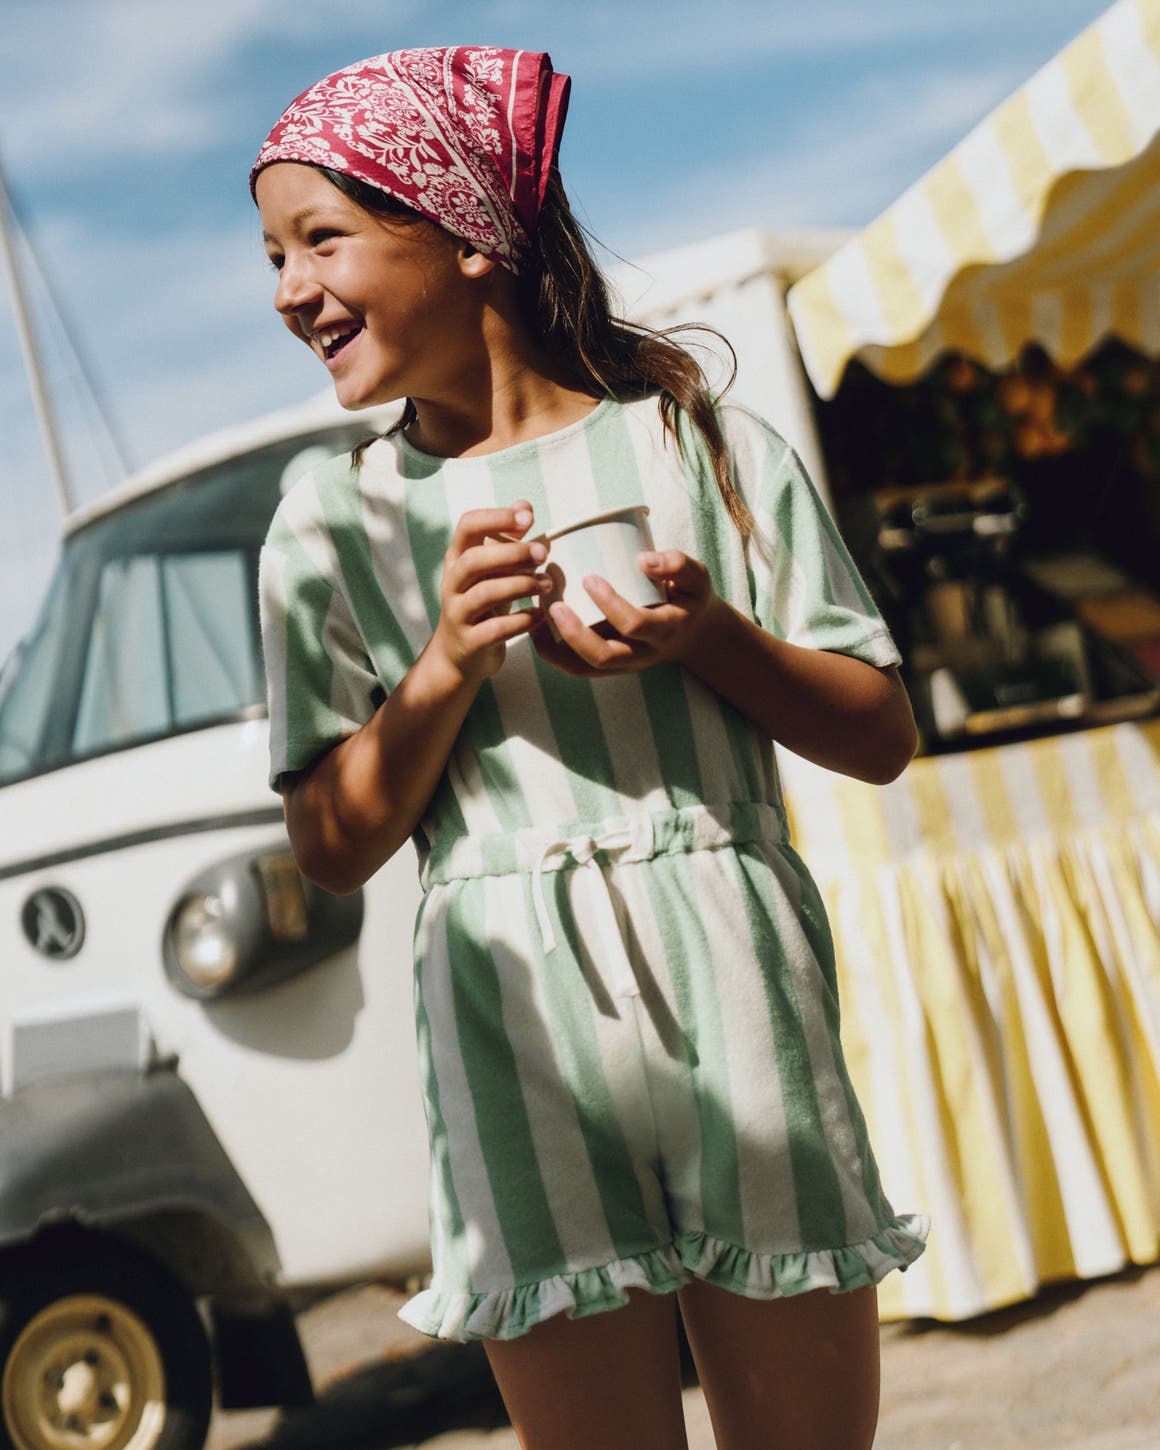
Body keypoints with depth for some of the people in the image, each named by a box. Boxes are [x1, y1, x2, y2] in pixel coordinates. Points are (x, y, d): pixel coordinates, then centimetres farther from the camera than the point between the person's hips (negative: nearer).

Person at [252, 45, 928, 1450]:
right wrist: (451, 664, -9)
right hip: (517, 1021, 0)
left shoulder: (699, 441, 7)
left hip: (733, 979, 0)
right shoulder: (331, 523, 10)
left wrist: (704, 636, -9)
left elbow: (881, 738, 8)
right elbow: (334, 847, 5)